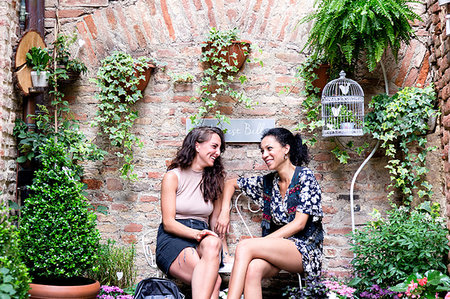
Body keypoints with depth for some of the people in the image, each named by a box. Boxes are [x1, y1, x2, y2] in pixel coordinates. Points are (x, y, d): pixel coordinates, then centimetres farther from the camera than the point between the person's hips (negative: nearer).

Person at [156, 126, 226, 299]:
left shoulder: (213, 179, 18)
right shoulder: (173, 176, 4)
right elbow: (168, 223, -3)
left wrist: (222, 246, -1)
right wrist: (196, 233, -20)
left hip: (202, 241, 3)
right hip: (173, 240, -3)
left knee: (213, 244, -39)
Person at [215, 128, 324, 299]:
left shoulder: (305, 177, -4)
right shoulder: (267, 182, 13)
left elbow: (299, 224, -12)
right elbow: (231, 184, 26)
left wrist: (262, 243, -16)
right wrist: (225, 212, 10)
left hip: (305, 250, -4)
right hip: (278, 249, 4)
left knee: (245, 246, -27)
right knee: (253, 269, -32)